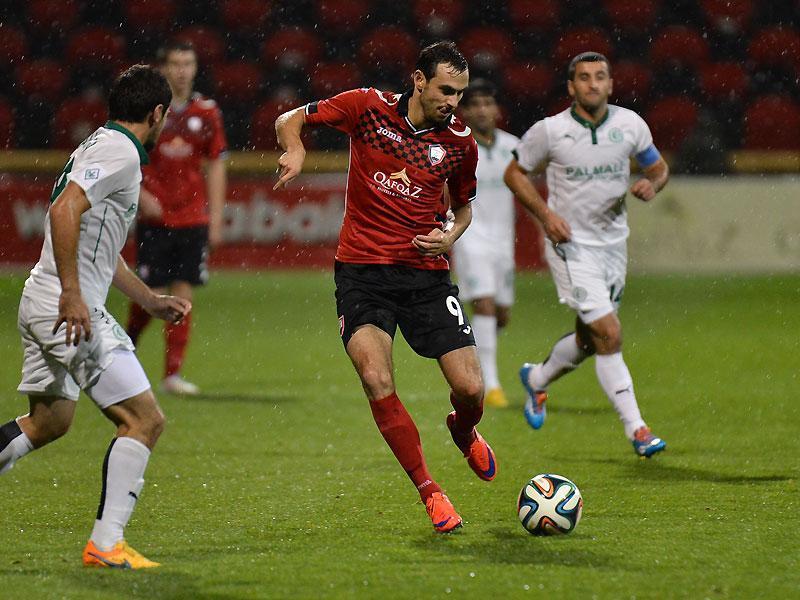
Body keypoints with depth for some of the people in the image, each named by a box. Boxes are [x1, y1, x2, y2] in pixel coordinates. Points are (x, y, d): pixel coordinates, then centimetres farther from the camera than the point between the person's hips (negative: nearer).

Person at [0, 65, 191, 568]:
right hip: (72, 309, -10)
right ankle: (106, 544, -11)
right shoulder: (119, 151, -12)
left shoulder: (103, 147, 20)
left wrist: (150, 300, 31)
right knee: (145, 418, -8)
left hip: (45, 306, 10)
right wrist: (72, 293, -28)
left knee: (49, 423, 24)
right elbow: (64, 211, -25)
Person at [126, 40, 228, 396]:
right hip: (154, 218, -2)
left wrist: (216, 218, 5)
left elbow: (216, 166, 10)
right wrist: (141, 195, -14)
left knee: (182, 296, -3)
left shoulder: (207, 112, 4)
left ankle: (172, 375, 0)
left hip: (193, 218, 2)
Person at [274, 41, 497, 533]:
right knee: (377, 380, -22)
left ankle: (464, 432, 32)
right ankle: (429, 492, -8)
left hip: (426, 274, 2)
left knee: (471, 389, -8)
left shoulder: (460, 142, 3)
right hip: (363, 271, -2)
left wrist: (450, 237, -2)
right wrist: (296, 151, -16)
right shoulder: (369, 107, -4)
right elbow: (290, 120, 6)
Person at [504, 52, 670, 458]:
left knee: (589, 340, 16)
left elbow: (658, 166, 11)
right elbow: (514, 173, 1)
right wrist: (544, 214, -13)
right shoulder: (549, 130, -12)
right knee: (609, 336, -15)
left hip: (614, 242, 5)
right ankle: (636, 429, -10)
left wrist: (651, 184, -13)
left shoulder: (630, 124, -3)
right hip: (571, 244, -5)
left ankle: (537, 379, 45)